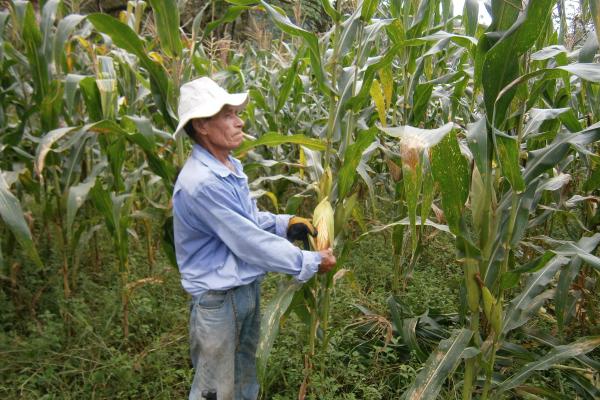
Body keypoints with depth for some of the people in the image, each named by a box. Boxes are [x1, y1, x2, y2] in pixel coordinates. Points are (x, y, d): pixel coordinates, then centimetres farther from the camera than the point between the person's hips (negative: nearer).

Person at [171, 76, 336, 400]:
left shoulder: (230, 167, 3)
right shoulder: (201, 183, -29)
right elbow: (249, 241, -26)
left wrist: (286, 223, -3)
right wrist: (310, 263, -17)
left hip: (247, 288, 9)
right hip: (218, 299, -9)